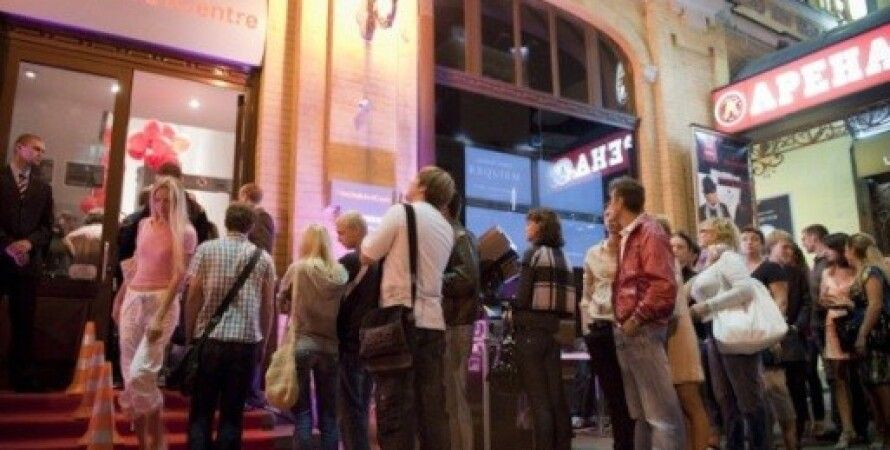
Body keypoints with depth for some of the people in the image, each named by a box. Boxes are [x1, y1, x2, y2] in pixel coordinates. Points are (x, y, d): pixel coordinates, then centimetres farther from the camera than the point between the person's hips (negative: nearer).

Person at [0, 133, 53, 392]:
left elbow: (47, 227, 10)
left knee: (24, 322, 4)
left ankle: (21, 376, 10)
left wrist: (28, 243, -8)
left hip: (28, 262, 3)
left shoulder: (43, 188, 15)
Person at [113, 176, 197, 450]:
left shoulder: (185, 233, -6)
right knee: (129, 374, 5)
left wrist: (161, 316, -21)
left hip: (163, 301, -6)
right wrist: (120, 299, 20)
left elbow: (179, 276, -13)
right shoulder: (144, 224, 11)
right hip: (134, 300, 6)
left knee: (141, 373, -17)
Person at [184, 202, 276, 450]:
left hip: (210, 338, 0)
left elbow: (194, 296, 1)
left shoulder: (206, 249, 4)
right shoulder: (263, 258, 6)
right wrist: (263, 340, 15)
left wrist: (189, 334, 9)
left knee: (201, 410, 8)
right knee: (232, 412, 7)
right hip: (247, 340, 1)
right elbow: (267, 306, 6)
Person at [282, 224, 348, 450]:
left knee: (302, 411, 5)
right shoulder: (341, 273, -1)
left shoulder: (298, 269, -5)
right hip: (330, 347, 2)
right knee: (329, 413, 10)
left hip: (301, 344, -2)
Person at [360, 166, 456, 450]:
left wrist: (367, 237, 18)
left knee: (395, 406, -3)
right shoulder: (447, 229, 18)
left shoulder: (401, 212, -3)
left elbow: (367, 256, 0)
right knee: (432, 408, 7)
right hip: (432, 320, 7)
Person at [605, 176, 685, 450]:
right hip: (626, 332, 10)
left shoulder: (649, 233, -9)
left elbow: (664, 287, -20)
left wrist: (635, 320, -15)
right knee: (640, 413, 15)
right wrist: (623, 323, 13)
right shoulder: (626, 237, 19)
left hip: (643, 331, -9)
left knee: (661, 412, -7)